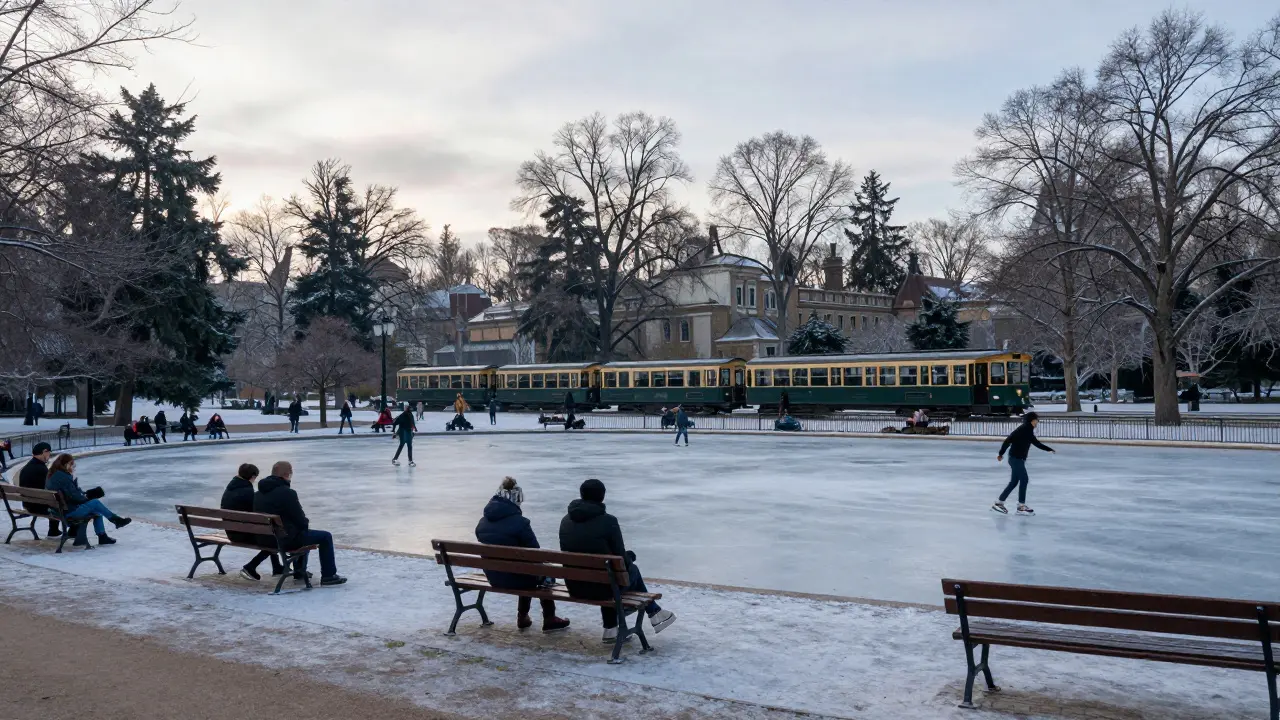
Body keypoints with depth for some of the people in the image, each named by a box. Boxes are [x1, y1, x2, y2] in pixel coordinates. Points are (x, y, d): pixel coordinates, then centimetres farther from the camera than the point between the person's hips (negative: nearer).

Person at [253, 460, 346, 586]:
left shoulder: (259, 493, 6)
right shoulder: (287, 493, -21)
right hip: (284, 540, -9)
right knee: (325, 537, 3)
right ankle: (328, 577, 7)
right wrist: (306, 522, 6)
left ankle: (300, 571, 40)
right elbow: (301, 521, -17)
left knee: (302, 533, 35)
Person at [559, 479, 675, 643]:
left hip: (574, 587, 5)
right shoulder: (608, 521, -16)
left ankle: (610, 630, 36)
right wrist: (630, 557, 12)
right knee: (631, 569, 26)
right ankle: (654, 613, 42)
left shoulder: (566, 520, 0)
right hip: (602, 586, -4)